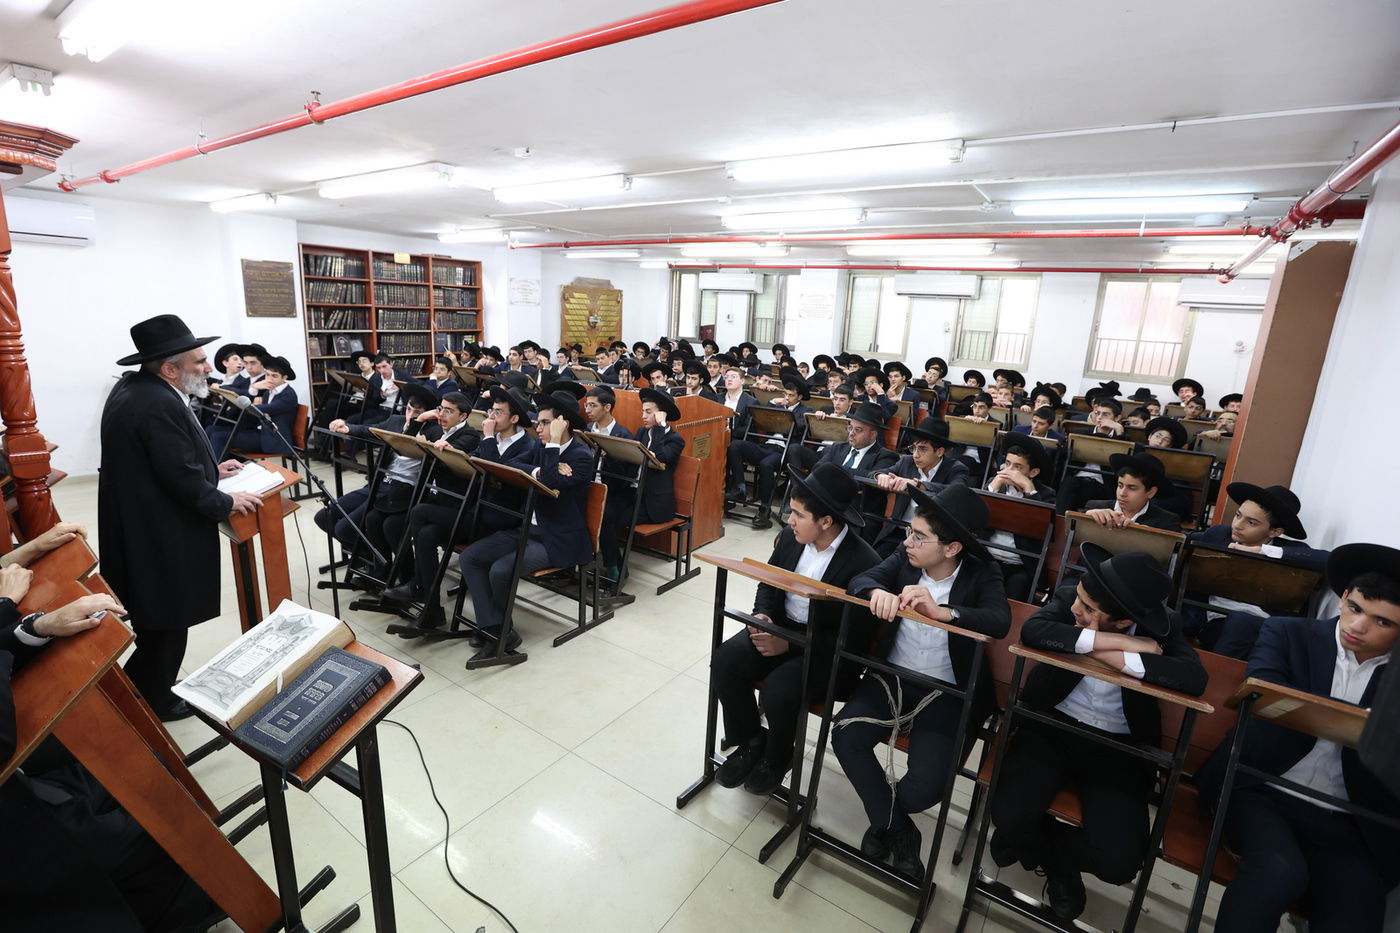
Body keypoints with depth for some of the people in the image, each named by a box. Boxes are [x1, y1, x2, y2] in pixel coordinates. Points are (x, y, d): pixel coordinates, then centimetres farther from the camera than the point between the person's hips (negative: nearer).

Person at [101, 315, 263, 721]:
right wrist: (226, 503, -12)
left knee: (153, 619, 24)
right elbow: (184, 480, -25)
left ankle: (138, 690, 40)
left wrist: (211, 467, 12)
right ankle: (155, 702, 25)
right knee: (165, 622, 8)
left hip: (139, 526, 10)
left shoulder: (135, 388, 6)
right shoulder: (159, 404, -26)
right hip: (157, 535, -10)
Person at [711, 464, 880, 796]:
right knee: (724, 662, -17)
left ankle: (777, 757, 9)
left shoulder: (863, 563, -22)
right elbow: (767, 584, 11)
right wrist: (761, 615, -11)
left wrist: (789, 645, -23)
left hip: (826, 650, -5)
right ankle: (751, 742, 11)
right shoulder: (790, 537, -5)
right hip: (779, 627, 6)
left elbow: (853, 638, -18)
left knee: (778, 692, -29)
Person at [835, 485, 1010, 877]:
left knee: (925, 788, -18)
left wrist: (941, 610, -46)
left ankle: (884, 813, 23)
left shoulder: (982, 573, -11)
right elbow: (858, 581, -14)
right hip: (891, 676, 3)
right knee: (845, 738, -18)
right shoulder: (905, 555, -4)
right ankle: (897, 828, 11)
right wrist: (878, 592, -38)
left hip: (948, 695, -3)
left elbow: (999, 622, -29)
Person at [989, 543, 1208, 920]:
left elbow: (1195, 678, -26)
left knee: (1120, 862, -18)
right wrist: (1109, 641, -30)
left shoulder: (1162, 626, -9)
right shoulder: (1069, 596, -10)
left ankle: (1032, 838, 16)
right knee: (1009, 814, -20)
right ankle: (1059, 866, 19)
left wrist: (1117, 657, -29)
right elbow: (1032, 631, -29)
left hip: (1119, 747, 0)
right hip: (1052, 726, 0)